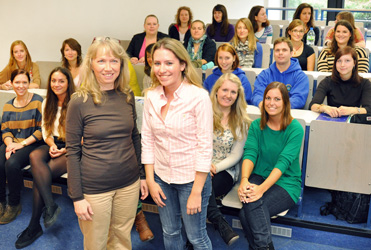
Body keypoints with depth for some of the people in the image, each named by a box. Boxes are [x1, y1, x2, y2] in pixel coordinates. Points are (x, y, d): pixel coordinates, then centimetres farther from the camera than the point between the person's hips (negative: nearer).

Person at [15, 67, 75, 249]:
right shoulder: (47, 103, 12)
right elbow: (45, 130, 14)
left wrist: (66, 150, -17)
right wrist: (52, 145, -6)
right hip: (53, 145, 5)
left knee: (39, 173, -27)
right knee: (35, 156, -30)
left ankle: (34, 226, -13)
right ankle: (50, 206, -28)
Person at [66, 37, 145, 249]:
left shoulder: (128, 96, 0)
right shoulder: (80, 102, -12)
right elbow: (72, 151, -9)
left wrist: (142, 175, 12)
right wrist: (77, 197, -8)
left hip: (129, 183, 4)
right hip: (95, 187, -3)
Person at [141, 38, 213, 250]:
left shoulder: (199, 97, -18)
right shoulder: (152, 96, -4)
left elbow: (205, 146, -17)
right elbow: (147, 140, 3)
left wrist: (196, 192, -15)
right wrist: (151, 180, 1)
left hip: (191, 177, -4)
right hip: (162, 177, 5)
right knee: (170, 233, 21)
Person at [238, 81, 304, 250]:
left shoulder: (295, 129, -7)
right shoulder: (256, 125, 6)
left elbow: (284, 161, -18)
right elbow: (250, 153, -8)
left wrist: (262, 188, -33)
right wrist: (244, 180, -29)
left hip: (286, 183, -3)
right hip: (258, 177, 3)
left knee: (247, 214, -29)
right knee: (251, 206, -32)